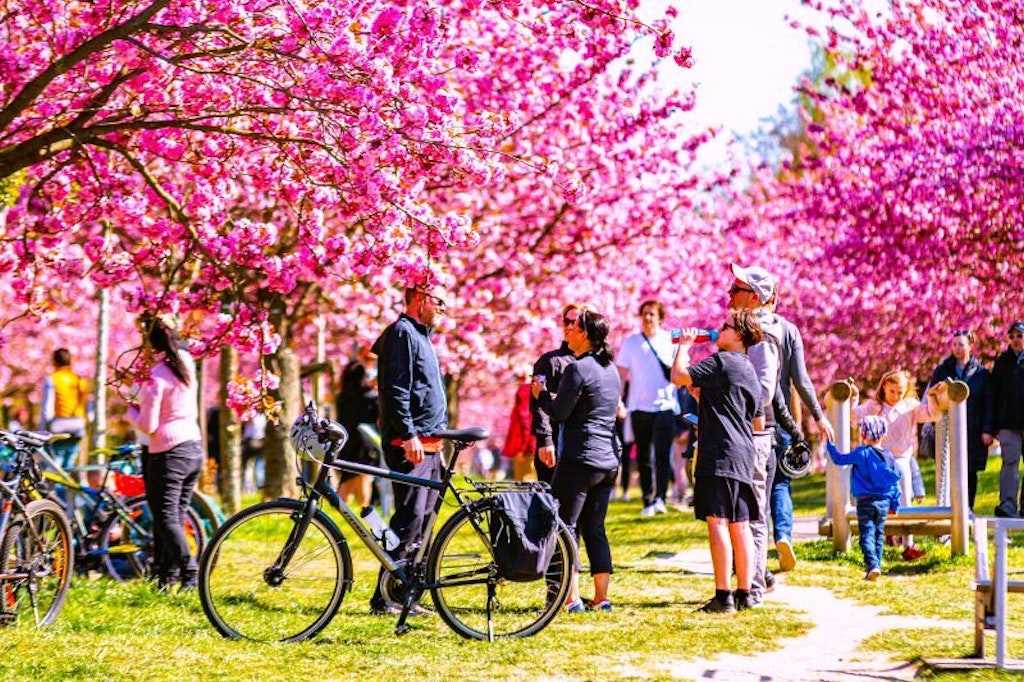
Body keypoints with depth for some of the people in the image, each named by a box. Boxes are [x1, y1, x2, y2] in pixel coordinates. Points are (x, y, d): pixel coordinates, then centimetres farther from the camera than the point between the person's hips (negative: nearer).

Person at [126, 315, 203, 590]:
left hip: (168, 454, -8)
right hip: (194, 448, 8)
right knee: (176, 516, 15)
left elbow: (148, 426, -17)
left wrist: (131, 411, 2)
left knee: (166, 518, -3)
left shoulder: (156, 377, -17)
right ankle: (166, 573, 20)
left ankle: (189, 569, -17)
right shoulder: (186, 362, 3)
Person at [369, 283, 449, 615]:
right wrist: (409, 434, -24)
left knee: (422, 520, 9)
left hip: (428, 445, 10)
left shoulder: (420, 335, 23)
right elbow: (396, 389, -17)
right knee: (410, 519, -13)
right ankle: (385, 598, -12)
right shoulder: (402, 333, -8)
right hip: (410, 444, -10)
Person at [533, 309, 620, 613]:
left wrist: (541, 394, 6)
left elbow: (559, 413, -14)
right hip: (609, 459, 8)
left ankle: (571, 598, -6)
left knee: (565, 526, -2)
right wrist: (556, 398, 23)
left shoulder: (578, 369, -13)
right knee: (595, 528, 13)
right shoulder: (611, 369, 13)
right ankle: (601, 597, 11)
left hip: (580, 459, -8)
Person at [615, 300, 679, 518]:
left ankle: (660, 497, -16)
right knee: (643, 457, 6)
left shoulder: (671, 340, 4)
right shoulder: (630, 342, 6)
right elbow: (621, 373, 9)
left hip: (665, 405, -2)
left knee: (662, 454, -13)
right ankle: (648, 501, 12)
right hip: (639, 407, 2)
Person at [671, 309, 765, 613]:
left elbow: (679, 376, -15)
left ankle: (723, 596, -14)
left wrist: (684, 345, 3)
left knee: (717, 521, -10)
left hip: (720, 454, -9)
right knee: (739, 524, 11)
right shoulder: (749, 371, 20)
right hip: (743, 456, 9)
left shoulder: (722, 361, -8)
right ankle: (744, 593, 12)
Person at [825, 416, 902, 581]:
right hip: (884, 502, 5)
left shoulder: (861, 453, -9)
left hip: (865, 501, -5)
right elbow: (896, 481, 10)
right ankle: (877, 566, 16)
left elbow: (840, 459, -6)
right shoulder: (889, 456, 6)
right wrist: (894, 504, 18)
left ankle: (873, 565, -23)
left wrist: (829, 444, 9)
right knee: (879, 534, 15)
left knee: (867, 534, -6)